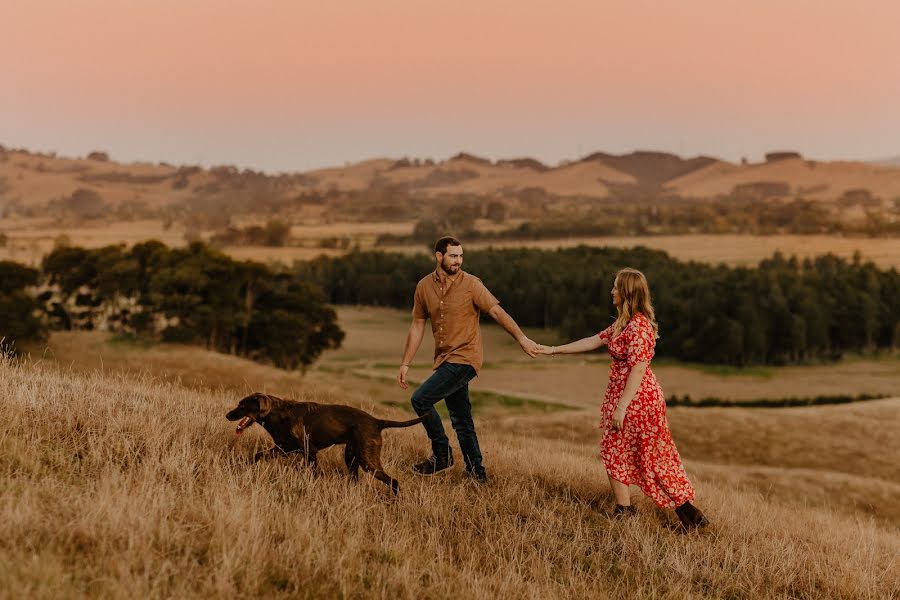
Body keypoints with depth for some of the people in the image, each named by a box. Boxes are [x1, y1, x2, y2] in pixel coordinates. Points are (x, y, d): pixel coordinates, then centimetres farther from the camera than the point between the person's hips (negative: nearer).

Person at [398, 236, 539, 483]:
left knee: (420, 399, -15)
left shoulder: (471, 284, -10)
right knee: (461, 417, 12)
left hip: (464, 358, -6)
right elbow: (417, 326, 10)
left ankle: (442, 454, 1)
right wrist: (405, 364, 9)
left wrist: (522, 338, -23)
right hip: (445, 359, 6)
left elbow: (497, 311, -13)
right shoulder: (424, 286, 4)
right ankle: (476, 470, 23)